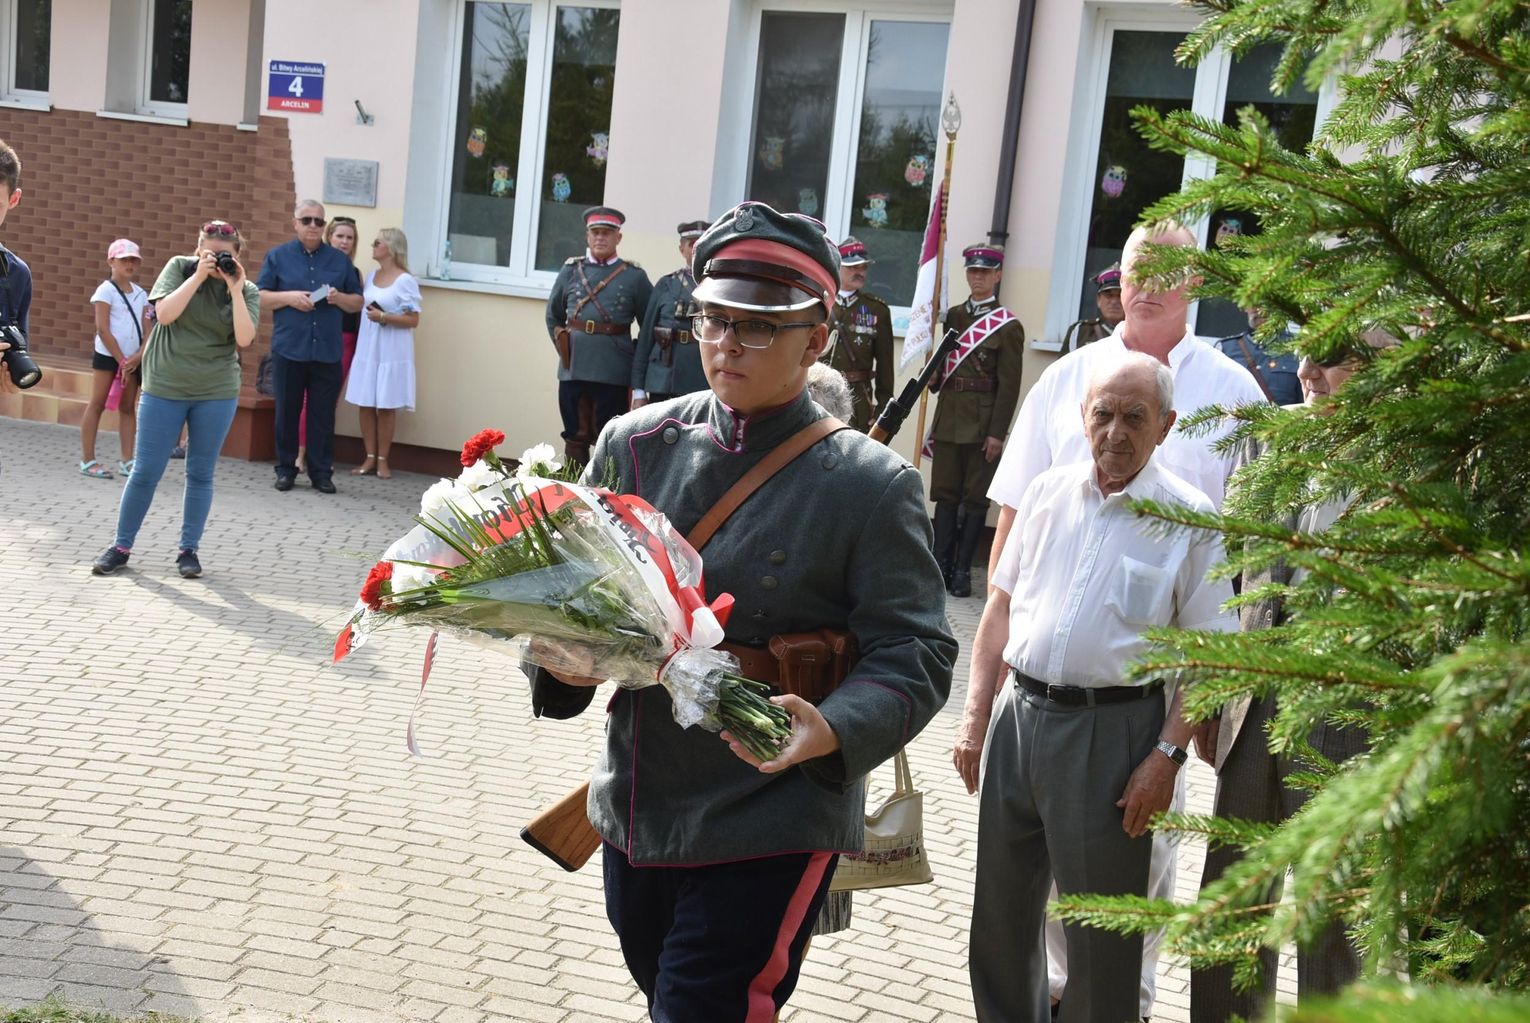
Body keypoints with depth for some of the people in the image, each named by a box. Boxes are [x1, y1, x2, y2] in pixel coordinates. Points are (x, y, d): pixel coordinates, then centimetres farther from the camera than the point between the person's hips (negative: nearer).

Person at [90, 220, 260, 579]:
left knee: (200, 473, 6)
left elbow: (244, 339, -14)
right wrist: (199, 276, -17)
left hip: (216, 393, 1)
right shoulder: (180, 267, -1)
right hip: (164, 388, -1)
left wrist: (235, 289, -17)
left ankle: (189, 549, 18)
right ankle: (121, 546, 14)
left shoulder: (247, 290, 0)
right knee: (146, 471, 1)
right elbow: (164, 314, -15)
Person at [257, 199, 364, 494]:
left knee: (323, 415, 2)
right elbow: (258, 297, 4)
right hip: (288, 350, -1)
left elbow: (357, 303, 14)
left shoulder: (340, 260, 11)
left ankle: (321, 472, 8)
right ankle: (286, 469, 13)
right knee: (287, 413, 4)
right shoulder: (277, 256, 7)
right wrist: (289, 297, -12)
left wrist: (339, 298, -8)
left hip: (327, 352, 1)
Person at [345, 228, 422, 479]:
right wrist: (371, 315, 3)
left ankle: (383, 460, 9)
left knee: (386, 406, 0)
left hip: (391, 351, -6)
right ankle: (370, 458, 12)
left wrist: (384, 317, -20)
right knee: (365, 404, 5)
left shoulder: (405, 281, -10)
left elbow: (413, 320, -12)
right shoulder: (370, 276, 10)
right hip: (367, 348, 6)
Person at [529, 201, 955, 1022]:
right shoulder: (635, 445, 1)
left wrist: (830, 732, -30)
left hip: (770, 832, -5)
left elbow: (915, 655, -12)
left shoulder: (871, 485, -11)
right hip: (635, 812, 6)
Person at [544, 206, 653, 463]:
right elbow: (553, 316, 21)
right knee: (575, 437, 9)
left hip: (613, 374, -2)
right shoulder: (570, 270, 9)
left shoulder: (634, 276, 2)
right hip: (573, 369, 3)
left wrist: (636, 359, 4)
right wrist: (562, 346, 13)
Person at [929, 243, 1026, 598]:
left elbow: (1009, 385, -8)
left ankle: (962, 570, 7)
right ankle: (940, 565, 9)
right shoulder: (952, 316, 11)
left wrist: (997, 433, -12)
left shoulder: (1008, 326, -4)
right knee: (945, 494, 6)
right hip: (948, 419, 5)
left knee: (975, 498, 2)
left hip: (982, 423, -4)